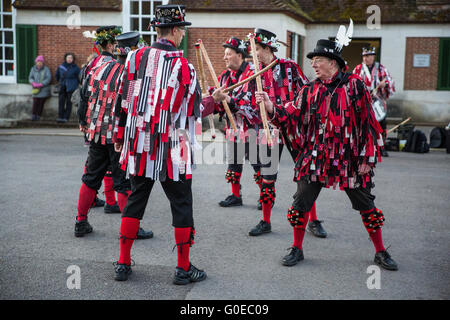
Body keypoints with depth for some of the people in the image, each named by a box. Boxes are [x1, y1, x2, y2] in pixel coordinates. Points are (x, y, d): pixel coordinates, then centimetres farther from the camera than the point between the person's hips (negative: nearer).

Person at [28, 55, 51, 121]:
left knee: (41, 103, -2)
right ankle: (33, 116, -6)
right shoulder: (33, 69, 9)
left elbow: (48, 78, -8)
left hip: (44, 90, -1)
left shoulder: (46, 69, -1)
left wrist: (41, 84, -17)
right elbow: (30, 78, 8)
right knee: (35, 103, -9)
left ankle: (38, 116, 5)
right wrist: (33, 83, -13)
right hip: (36, 90, 1)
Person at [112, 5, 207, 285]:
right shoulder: (182, 66, -10)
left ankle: (124, 263, 20)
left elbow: (123, 101, 6)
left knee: (135, 200, 15)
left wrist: (120, 137, 17)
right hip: (173, 150, -4)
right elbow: (195, 109, 0)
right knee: (181, 204, 7)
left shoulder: (136, 58, 1)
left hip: (139, 145, 4)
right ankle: (184, 268, 15)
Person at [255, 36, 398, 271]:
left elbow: (367, 122, -5)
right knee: (301, 203, 4)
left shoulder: (354, 85, -6)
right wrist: (271, 107, -17)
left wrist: (367, 158, -6)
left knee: (366, 205, 7)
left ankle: (381, 253, 24)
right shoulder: (309, 90, 5)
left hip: (349, 158, -2)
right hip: (315, 157, 3)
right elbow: (290, 117, 2)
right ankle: (297, 249, 23)